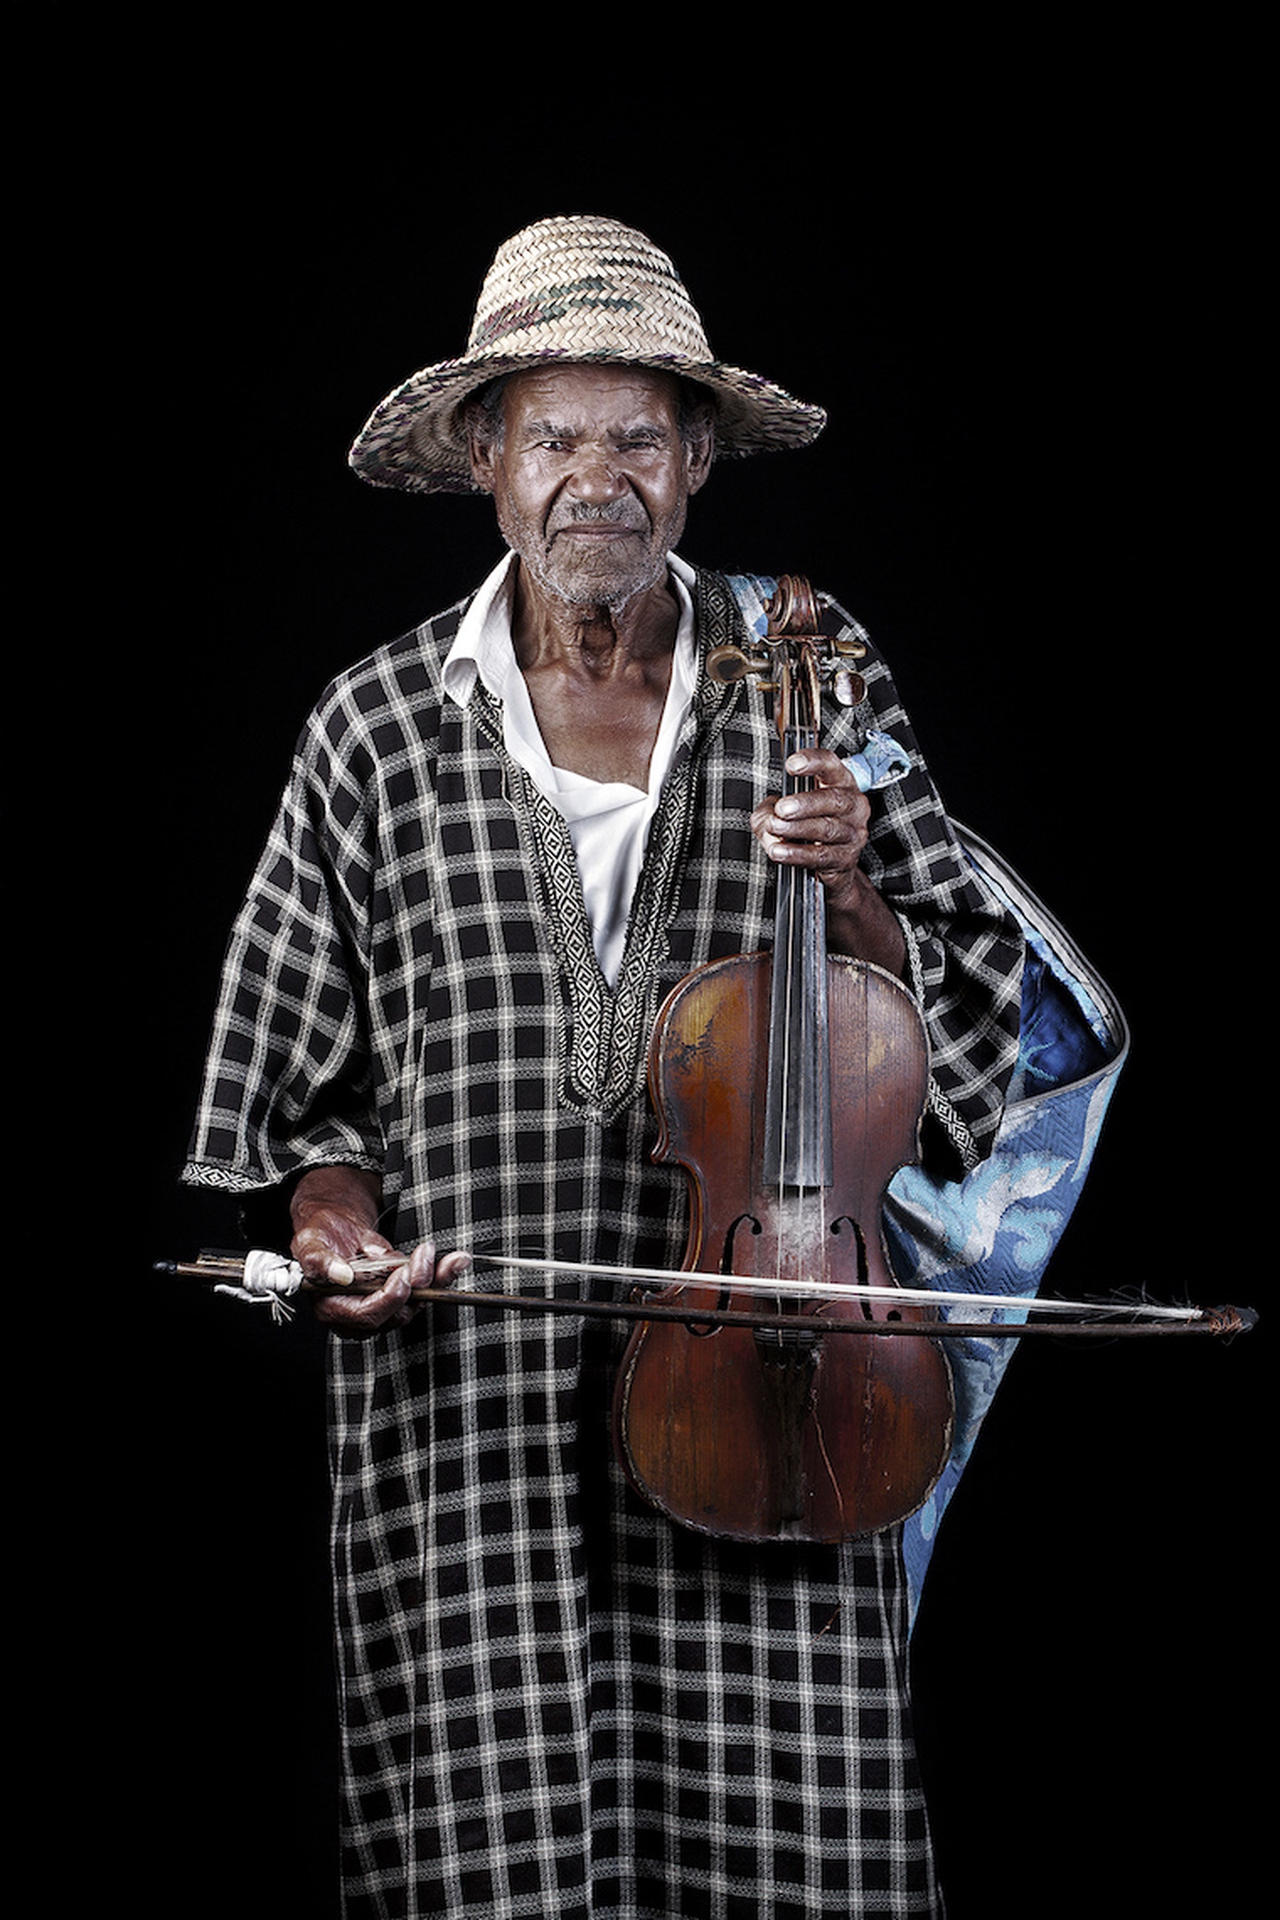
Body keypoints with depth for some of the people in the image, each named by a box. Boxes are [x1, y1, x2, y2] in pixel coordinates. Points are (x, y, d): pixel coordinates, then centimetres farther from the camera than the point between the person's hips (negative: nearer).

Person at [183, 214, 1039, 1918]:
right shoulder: (378, 731, 5)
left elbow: (958, 1011, 8)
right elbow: (299, 1074, 12)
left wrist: (849, 893, -10)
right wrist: (335, 1216, -6)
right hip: (468, 1405, 0)